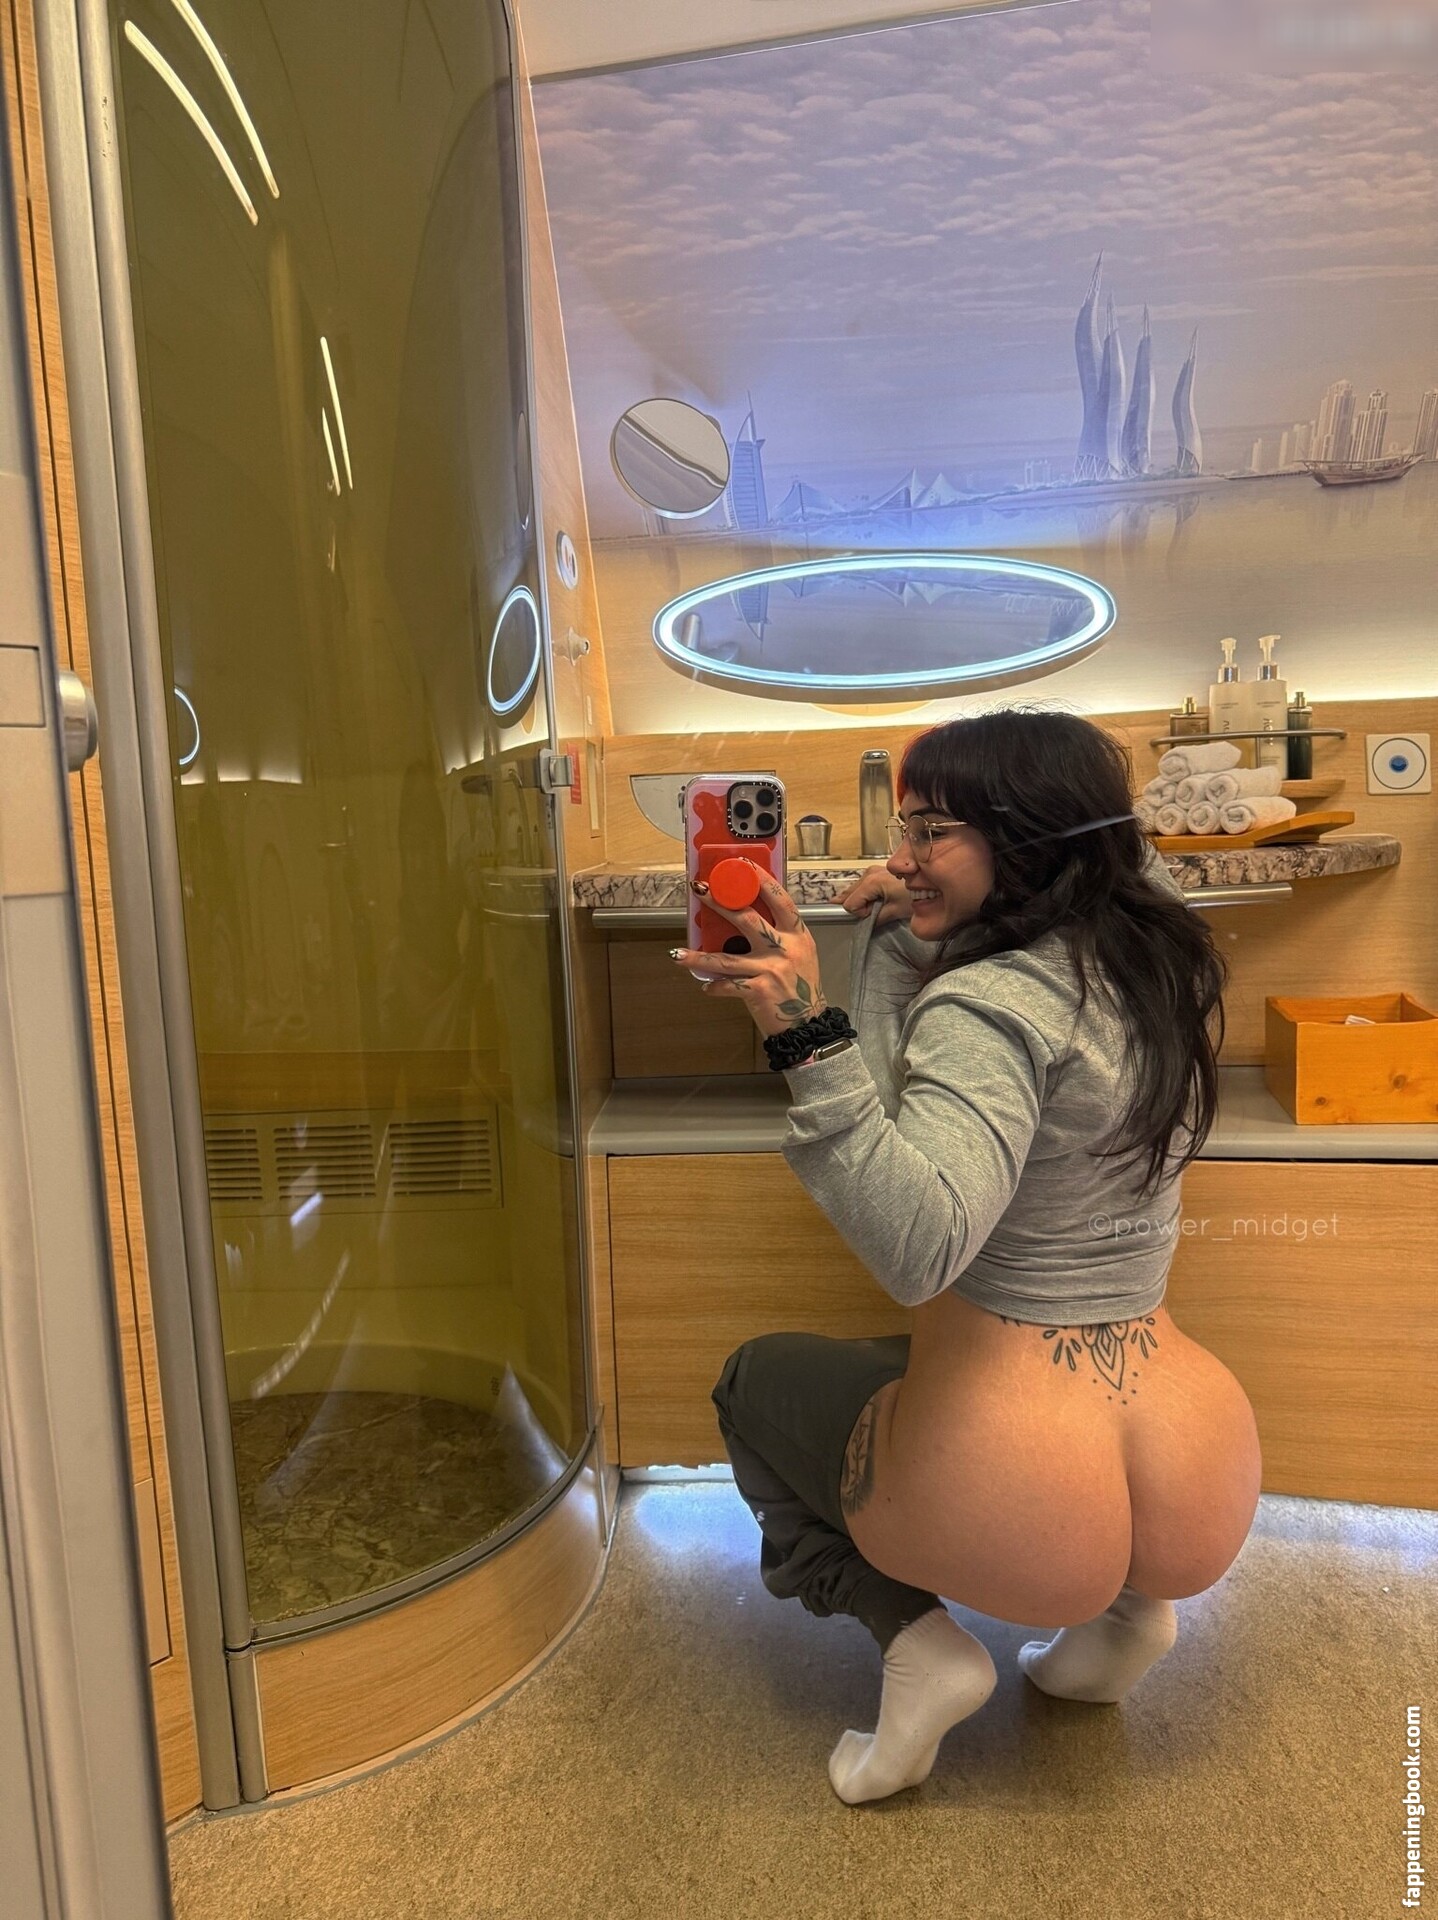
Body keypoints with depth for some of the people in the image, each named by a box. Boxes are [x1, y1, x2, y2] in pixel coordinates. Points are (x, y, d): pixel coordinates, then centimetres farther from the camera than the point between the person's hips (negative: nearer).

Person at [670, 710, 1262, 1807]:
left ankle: (918, 1641, 4)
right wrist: (899, 935, 6)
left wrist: (808, 1037, -35)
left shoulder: (992, 1002, -20)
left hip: (1014, 1487, -7)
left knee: (758, 1378, 21)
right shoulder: (1150, 964, 4)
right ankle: (1125, 1605, 19)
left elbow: (918, 1245, -31)